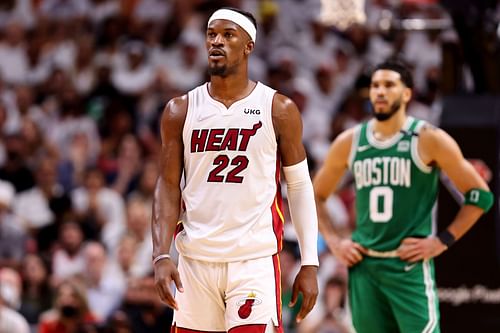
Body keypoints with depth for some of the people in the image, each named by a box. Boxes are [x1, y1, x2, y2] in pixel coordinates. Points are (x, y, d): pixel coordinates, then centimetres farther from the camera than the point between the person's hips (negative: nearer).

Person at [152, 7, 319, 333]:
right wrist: (161, 256, -7)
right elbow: (169, 186, 5)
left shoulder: (279, 110, 1)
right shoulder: (180, 111, 6)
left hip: (255, 261, -3)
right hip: (195, 260, 3)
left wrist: (310, 263, -1)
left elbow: (300, 186, 4)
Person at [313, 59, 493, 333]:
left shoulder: (428, 140, -4)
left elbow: (479, 195, -2)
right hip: (363, 267, 4)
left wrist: (442, 241, -8)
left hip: (411, 267, -4)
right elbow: (315, 195, 21)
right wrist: (333, 242, 7)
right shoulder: (349, 143, 8)